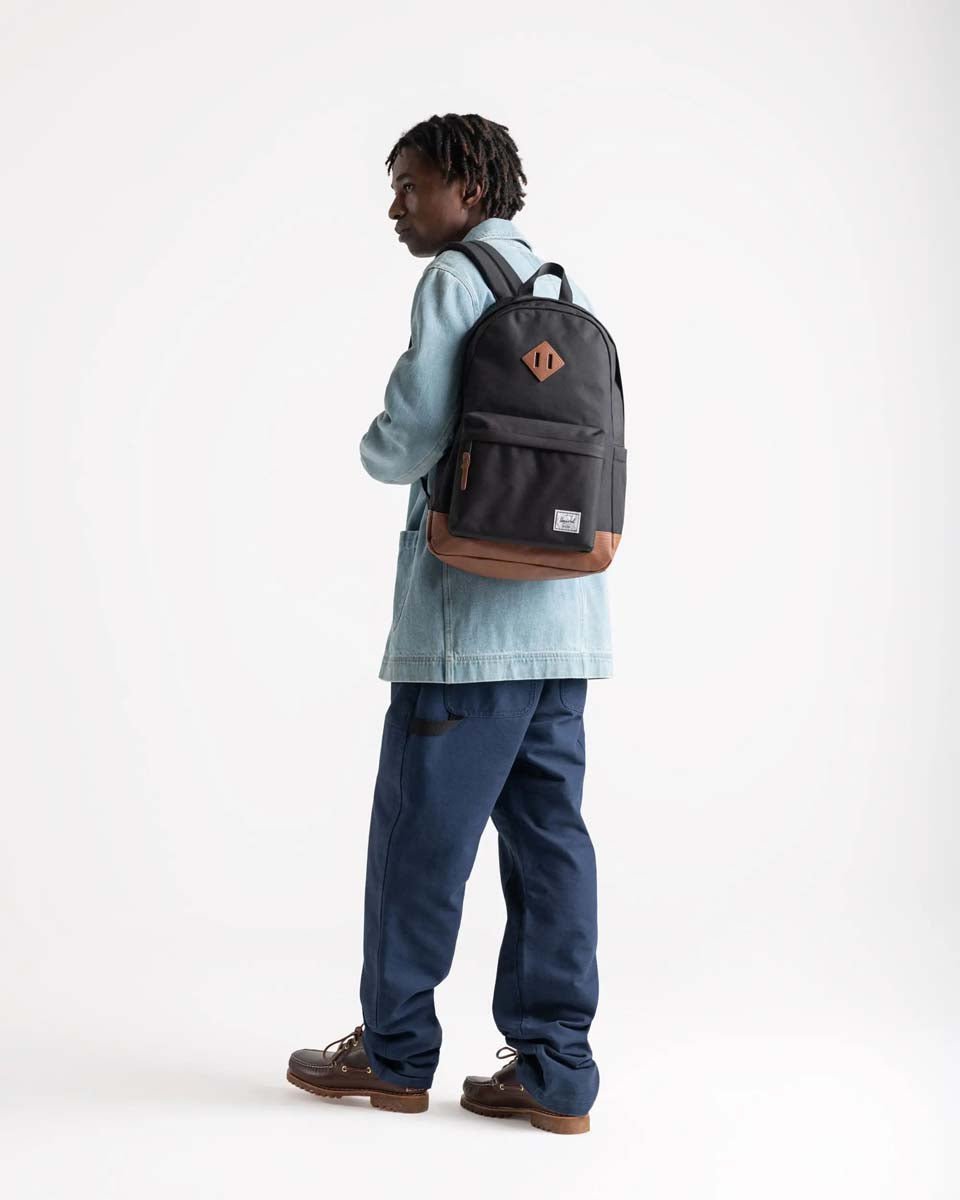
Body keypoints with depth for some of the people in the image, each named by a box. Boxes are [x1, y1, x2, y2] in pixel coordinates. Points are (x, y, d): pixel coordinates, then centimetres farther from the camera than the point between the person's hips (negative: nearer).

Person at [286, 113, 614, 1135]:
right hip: (565, 616, 8)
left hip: (472, 615, -8)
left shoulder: (456, 279, -7)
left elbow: (407, 437, -14)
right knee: (547, 835, 7)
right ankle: (554, 1071, 9)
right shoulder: (564, 290, 17)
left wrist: (374, 450, 8)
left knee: (418, 832, 3)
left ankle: (394, 1054, 15)